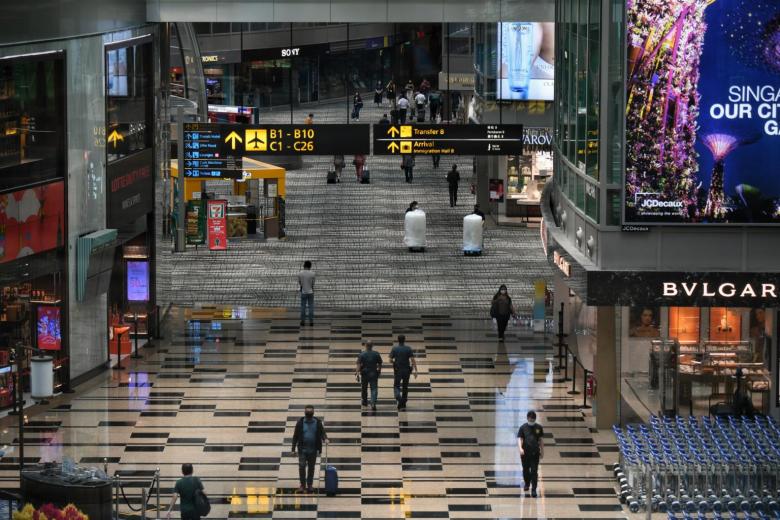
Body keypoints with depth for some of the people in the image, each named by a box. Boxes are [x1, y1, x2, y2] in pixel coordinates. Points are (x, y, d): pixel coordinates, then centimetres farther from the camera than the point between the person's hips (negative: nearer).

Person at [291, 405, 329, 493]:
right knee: (302, 467, -8)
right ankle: (302, 485, 3)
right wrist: (293, 449, -1)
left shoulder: (317, 422, 2)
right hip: (302, 449, -1)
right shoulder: (300, 422, 0)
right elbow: (295, 436, 2)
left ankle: (310, 485, 19)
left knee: (311, 468, 8)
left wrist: (325, 439, -26)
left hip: (313, 450, 1)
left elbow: (322, 432, -3)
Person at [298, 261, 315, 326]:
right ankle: (311, 321, 8)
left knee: (303, 307, 7)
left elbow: (299, 283, 2)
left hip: (303, 292, 0)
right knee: (311, 307, 6)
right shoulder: (312, 274, -10)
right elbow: (313, 284, -2)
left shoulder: (300, 274, -8)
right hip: (310, 292, 0)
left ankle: (302, 321, 8)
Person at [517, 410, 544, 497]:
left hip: (535, 453, 0)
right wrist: (520, 448, -24)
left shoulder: (539, 428, 3)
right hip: (525, 453, 0)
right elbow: (520, 439, -8)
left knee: (534, 471, -6)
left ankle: (534, 490, -4)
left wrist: (542, 451, 10)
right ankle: (527, 483, 41)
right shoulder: (523, 428, -2)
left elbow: (541, 440, 10)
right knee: (525, 470, 15)